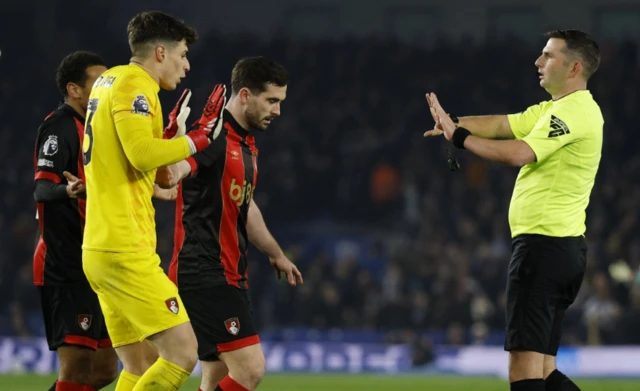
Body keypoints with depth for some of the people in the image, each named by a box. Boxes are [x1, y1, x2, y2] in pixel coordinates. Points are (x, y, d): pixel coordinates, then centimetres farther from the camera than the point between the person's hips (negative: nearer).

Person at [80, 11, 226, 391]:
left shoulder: (108, 81, 19)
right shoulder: (134, 84, -9)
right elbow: (142, 154, -24)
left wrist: (175, 131, 18)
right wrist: (198, 139, -11)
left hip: (101, 248, 10)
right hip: (126, 252, -10)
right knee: (183, 353, -12)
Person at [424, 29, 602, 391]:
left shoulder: (575, 112, -14)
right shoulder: (554, 110, 19)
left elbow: (519, 154, -23)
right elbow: (501, 125, 14)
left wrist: (459, 136, -16)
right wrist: (453, 125, -1)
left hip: (545, 244, -10)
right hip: (563, 246, 10)